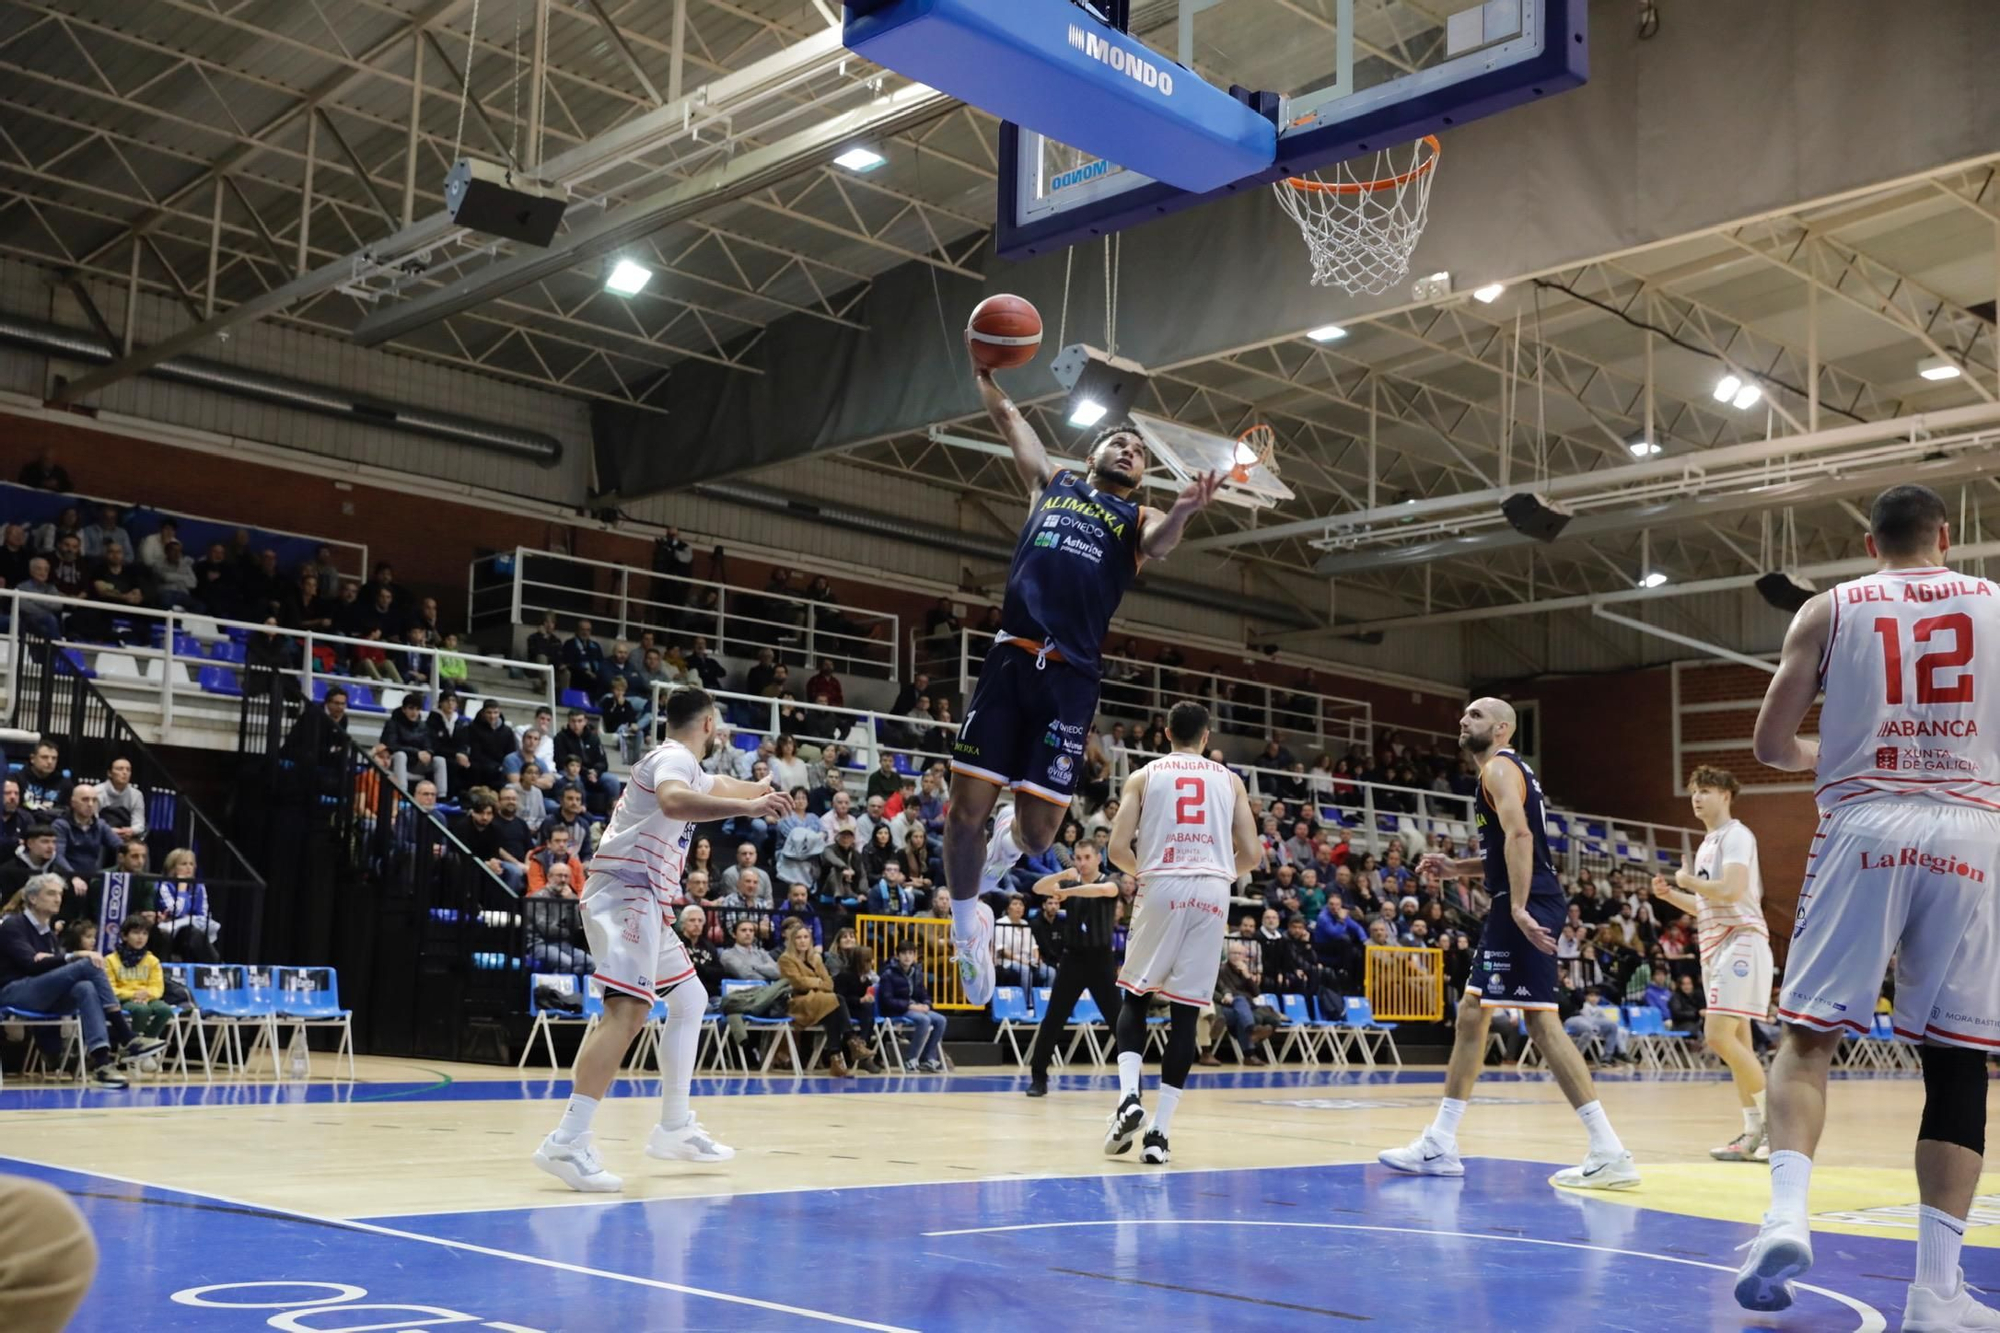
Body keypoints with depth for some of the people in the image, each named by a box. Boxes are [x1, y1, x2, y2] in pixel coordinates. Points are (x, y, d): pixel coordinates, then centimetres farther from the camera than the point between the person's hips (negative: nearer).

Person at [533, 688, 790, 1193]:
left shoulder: (683, 765, 22)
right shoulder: (675, 756, -9)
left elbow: (723, 787, 45)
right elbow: (673, 802, -34)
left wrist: (763, 791, 60)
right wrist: (748, 807, -39)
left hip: (643, 898, 11)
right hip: (626, 890, -11)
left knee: (690, 1000, 20)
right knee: (629, 1008, -24)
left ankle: (674, 1128, 24)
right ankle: (568, 1142, -33)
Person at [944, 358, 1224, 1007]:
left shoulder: (1138, 518, 16)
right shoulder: (1053, 484, 21)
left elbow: (1160, 540, -8)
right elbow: (1008, 419, 19)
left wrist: (1184, 510, -29)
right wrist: (984, 372, 4)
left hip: (1071, 675, 0)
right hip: (1009, 659, 1)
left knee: (1040, 828, -4)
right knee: (966, 808, -6)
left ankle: (1009, 839, 34)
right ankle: (966, 919, 20)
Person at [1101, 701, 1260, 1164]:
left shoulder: (1143, 776, 10)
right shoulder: (1229, 780, 15)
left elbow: (1118, 849, 2)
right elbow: (1250, 854, 9)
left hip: (1161, 887, -1)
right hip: (1212, 891, 1)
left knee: (1135, 996, 15)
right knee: (1186, 1012, 4)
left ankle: (1129, 1097, -6)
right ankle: (1159, 1132, 2)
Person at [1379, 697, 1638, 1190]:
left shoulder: (1499, 767, -8)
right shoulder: (1507, 770, 23)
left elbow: (1519, 835, -24)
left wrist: (1519, 907, -32)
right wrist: (1455, 868, 20)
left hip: (1526, 906, -11)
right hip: (1523, 903, 11)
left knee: (1542, 1021, -13)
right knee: (1471, 1011, 14)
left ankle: (1610, 1153, -14)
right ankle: (1439, 1145, 21)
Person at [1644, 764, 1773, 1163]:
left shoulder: (1736, 835, -8)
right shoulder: (1708, 844, 21)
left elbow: (1731, 891, -22)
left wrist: (1689, 880, -8)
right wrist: (1670, 894, 12)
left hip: (1740, 943, -10)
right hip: (1716, 946, 10)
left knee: (1719, 1036, -17)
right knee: (1735, 1043, 8)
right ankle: (1754, 1132, 11)